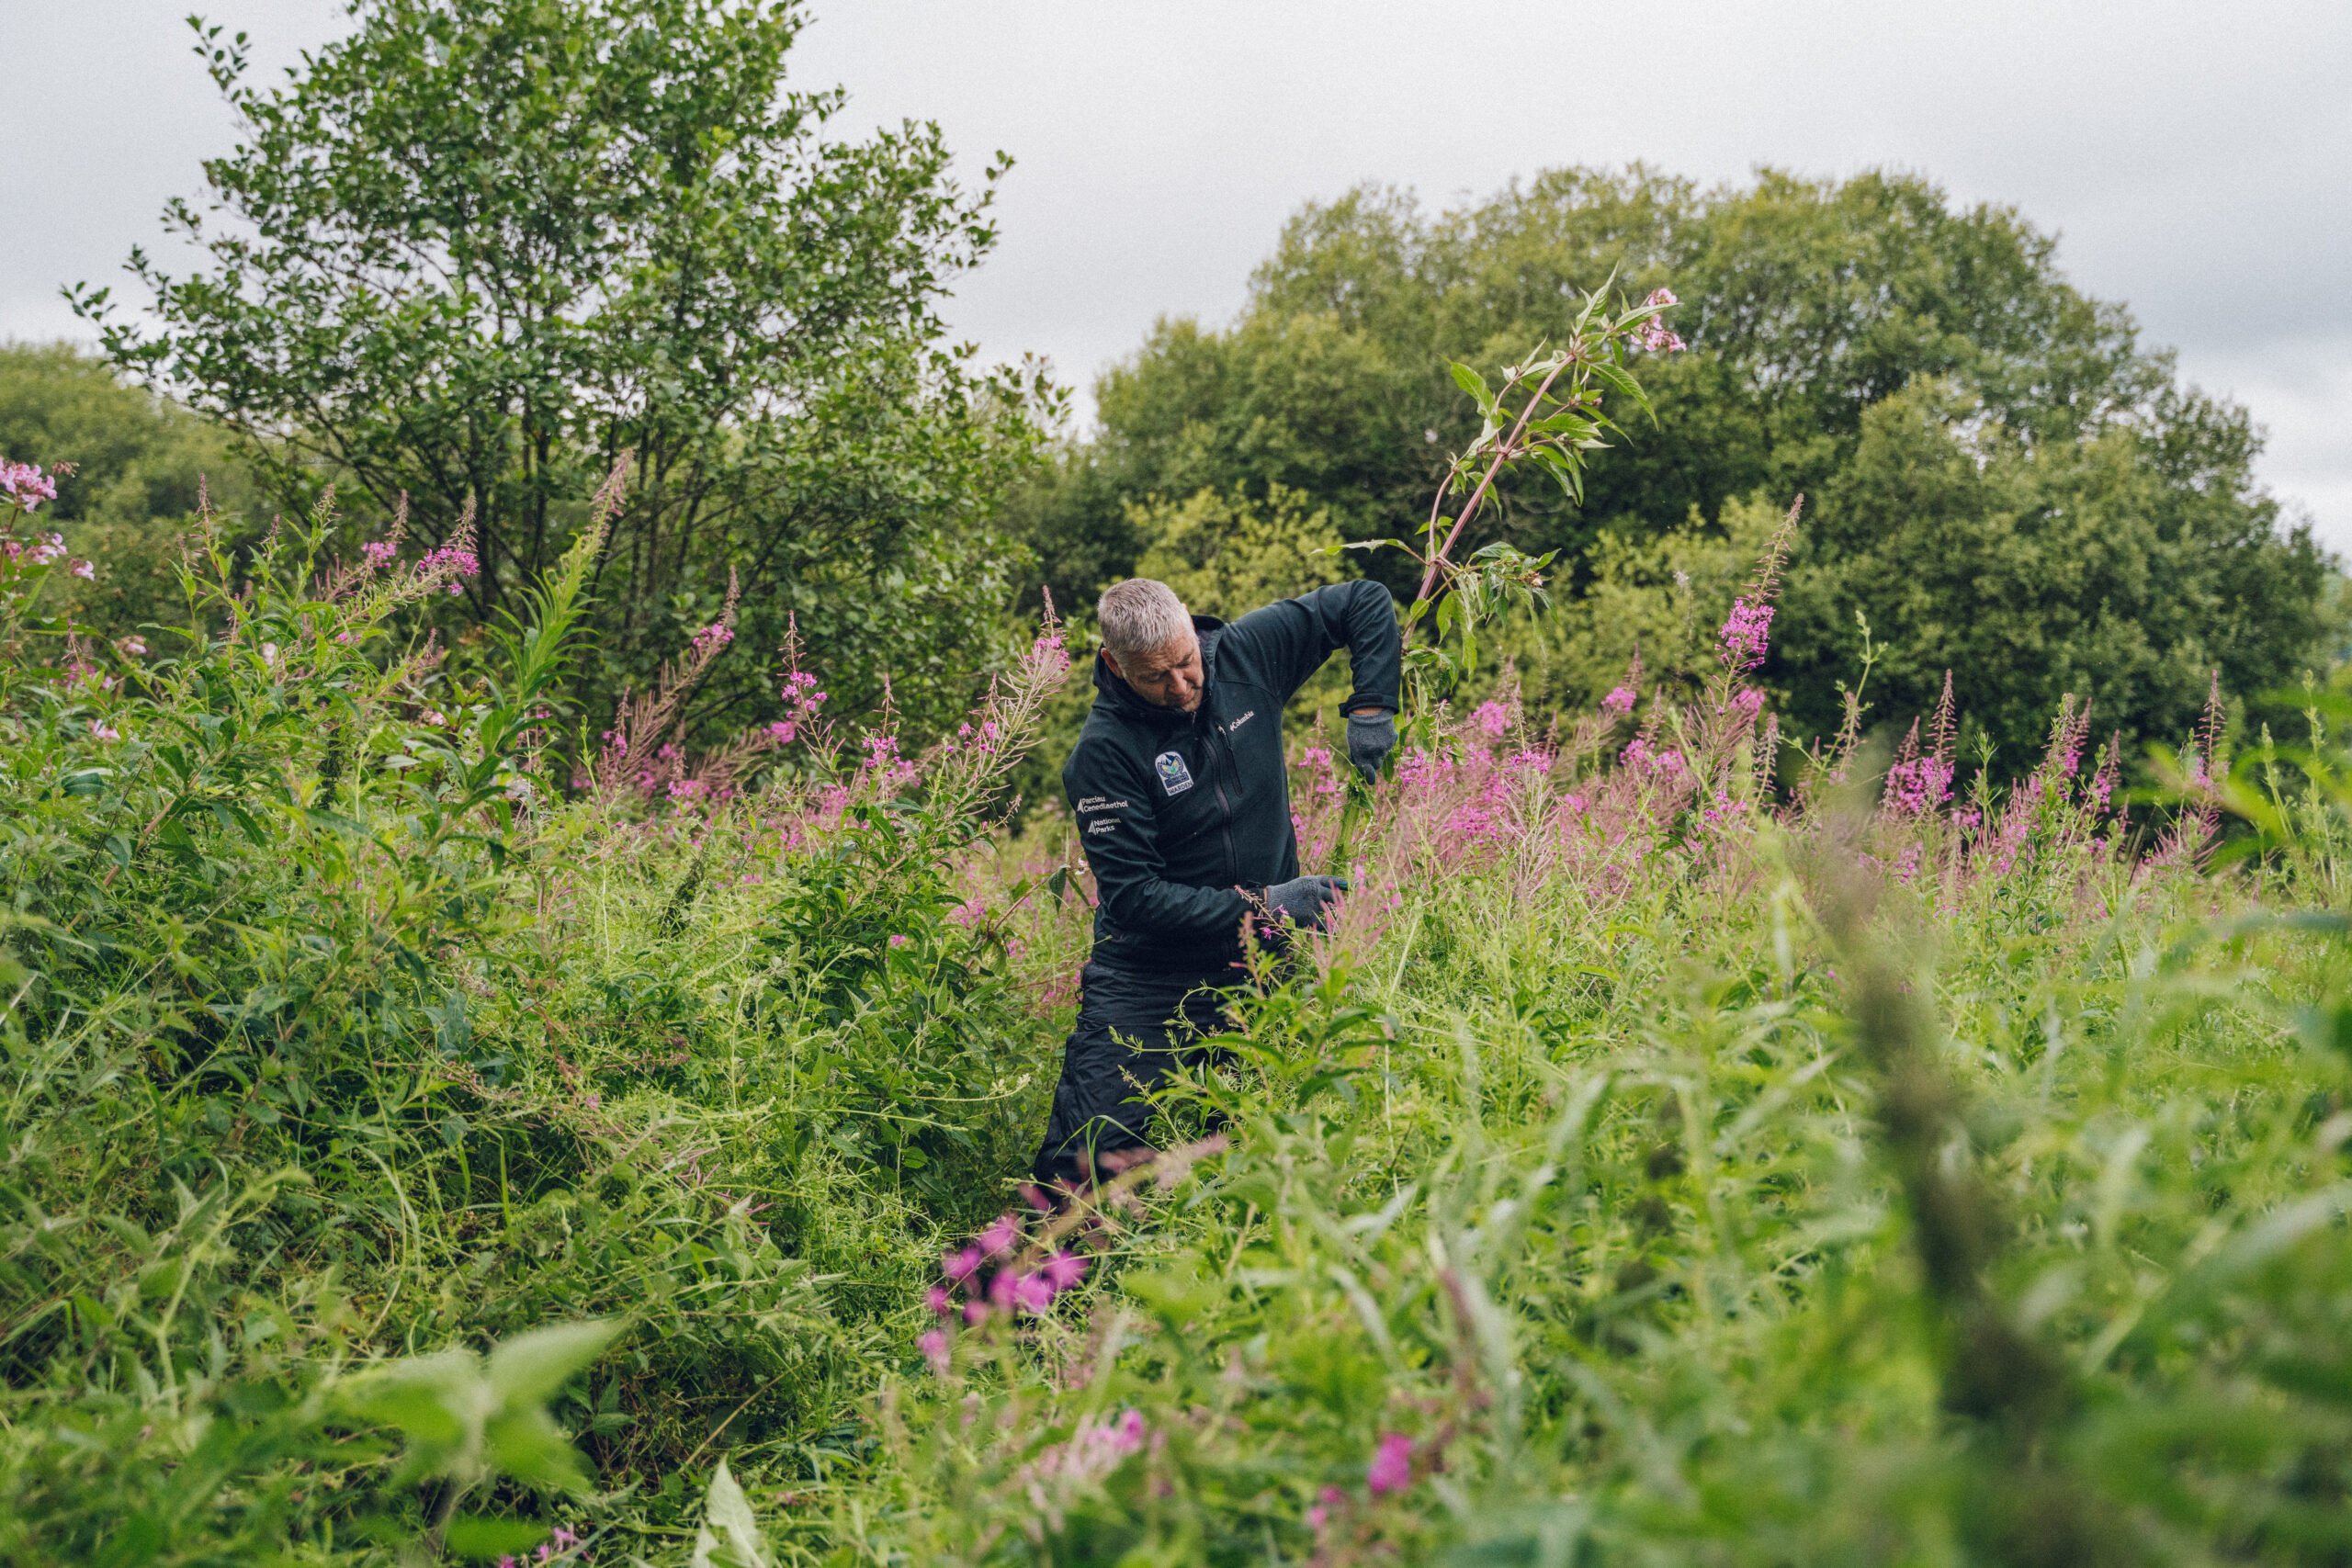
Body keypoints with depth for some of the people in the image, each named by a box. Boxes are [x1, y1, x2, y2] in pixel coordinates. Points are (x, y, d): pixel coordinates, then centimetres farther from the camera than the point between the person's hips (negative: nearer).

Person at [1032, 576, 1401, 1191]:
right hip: (1150, 978, -3)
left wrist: (1370, 709, -7)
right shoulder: (1102, 753, -17)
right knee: (1099, 1161, -11)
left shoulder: (1244, 654, -5)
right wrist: (1259, 904, -21)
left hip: (1260, 966, 4)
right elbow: (1133, 896, -18)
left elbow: (1366, 601, 5)